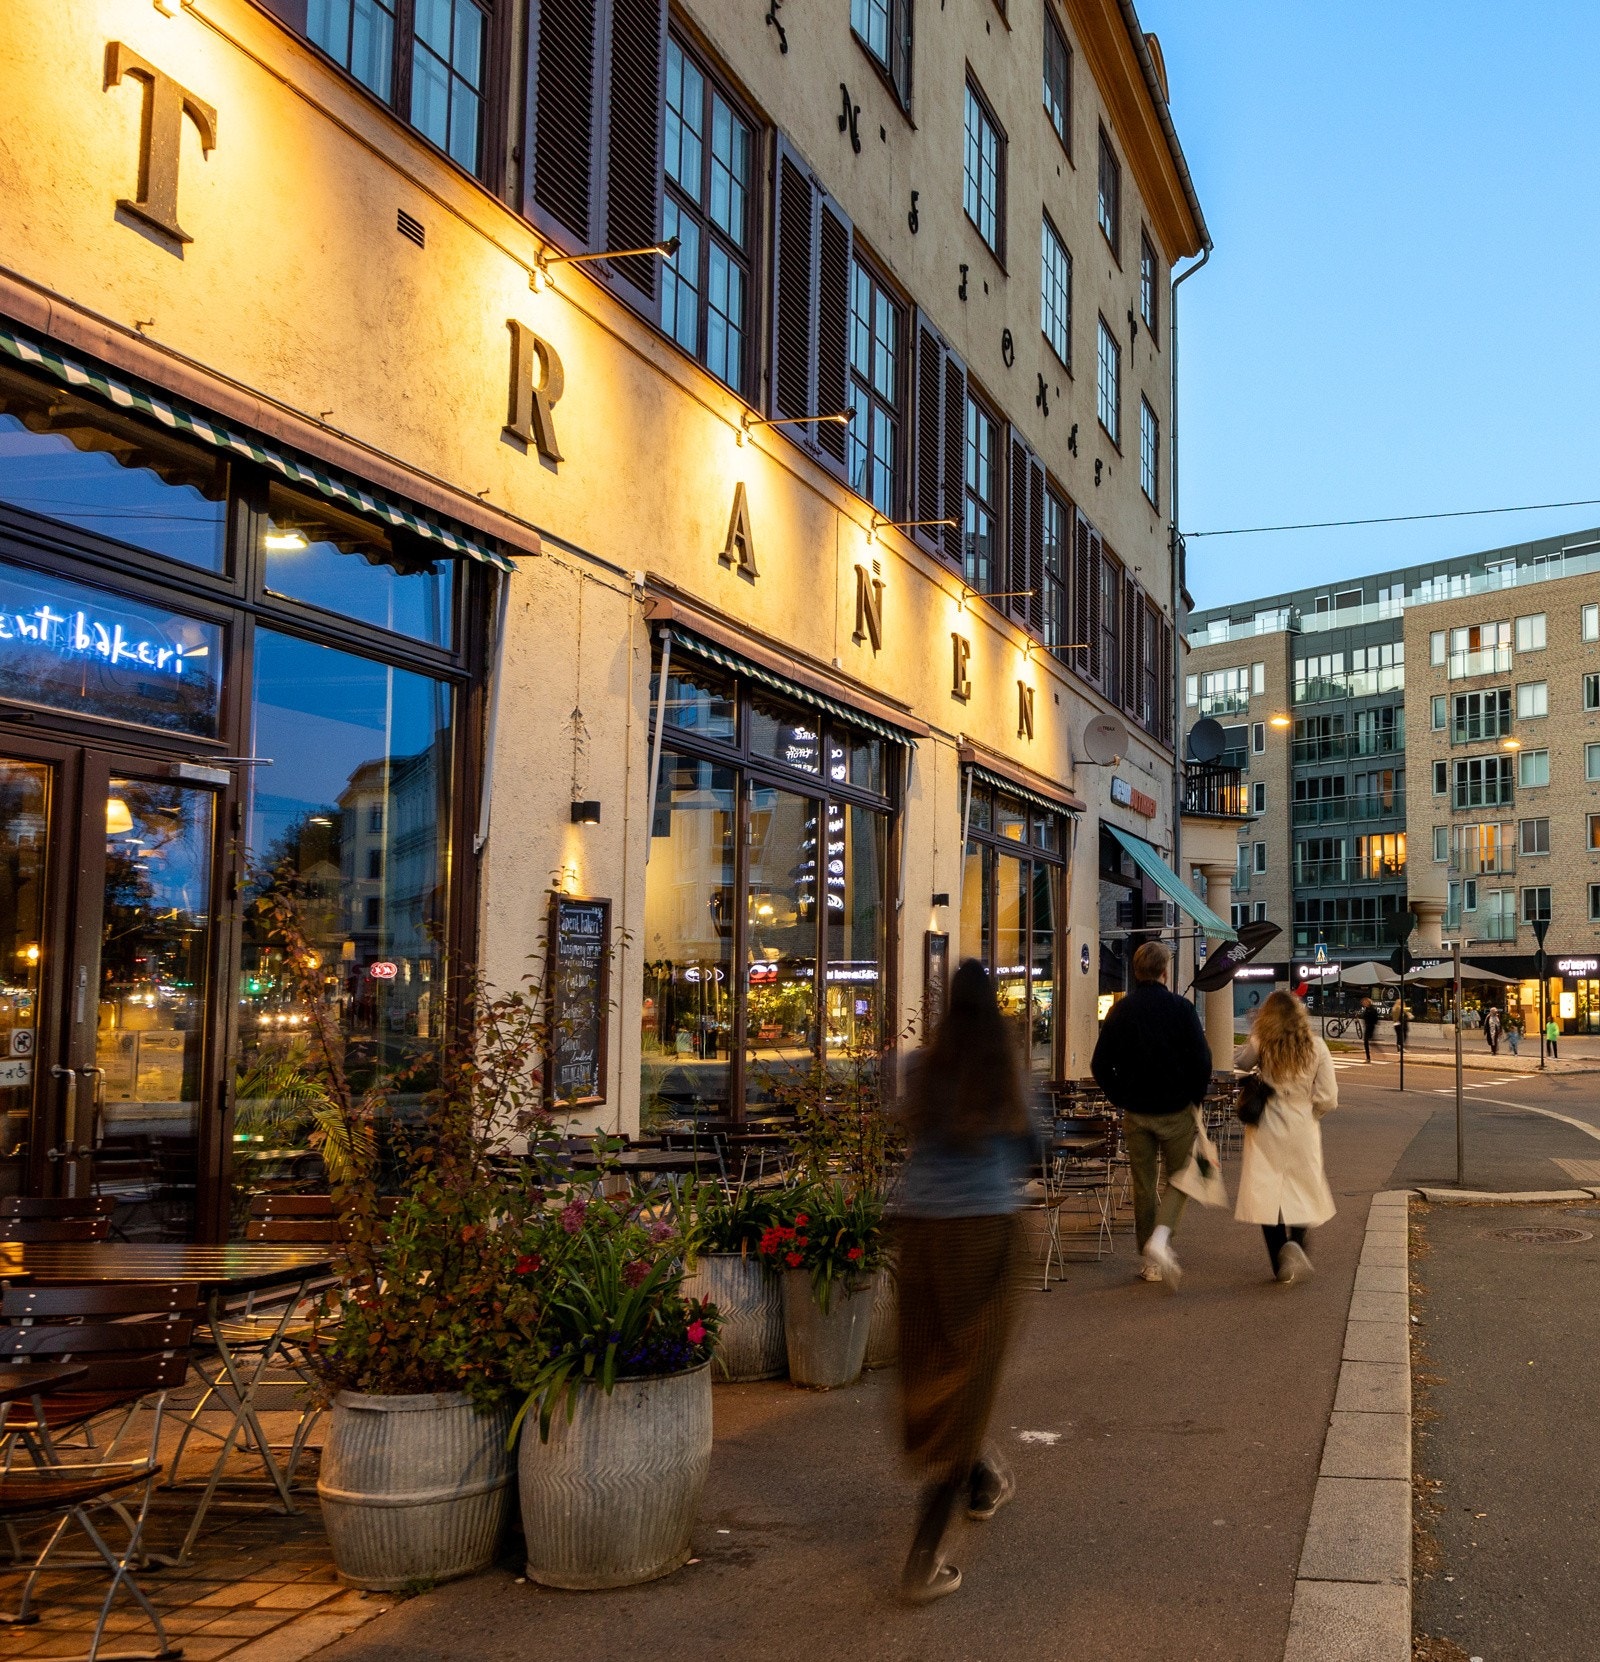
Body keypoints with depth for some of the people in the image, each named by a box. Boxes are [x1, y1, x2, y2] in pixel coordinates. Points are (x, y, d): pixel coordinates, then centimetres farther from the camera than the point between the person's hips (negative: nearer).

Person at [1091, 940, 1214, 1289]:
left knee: (1143, 1186, 12)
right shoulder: (1181, 1008, -9)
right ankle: (1160, 1236, -15)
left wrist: (1121, 1099, 10)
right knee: (1179, 1178, 9)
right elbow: (1201, 1060, -12)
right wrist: (1195, 1097, 2)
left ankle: (1151, 1263, 16)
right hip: (1176, 1110, -3)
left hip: (1136, 1113, 3)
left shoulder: (1120, 1010, 0)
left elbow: (1100, 1065, 0)